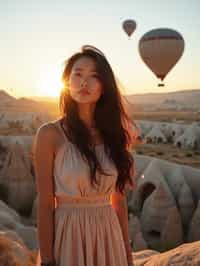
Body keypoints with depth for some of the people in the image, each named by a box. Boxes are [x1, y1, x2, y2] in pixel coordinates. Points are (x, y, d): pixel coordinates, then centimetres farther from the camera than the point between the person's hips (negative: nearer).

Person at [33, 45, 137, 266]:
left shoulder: (112, 134, 2)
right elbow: (45, 204, -11)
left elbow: (119, 199, 6)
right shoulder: (50, 134, -11)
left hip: (109, 236, 4)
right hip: (68, 236, -4)